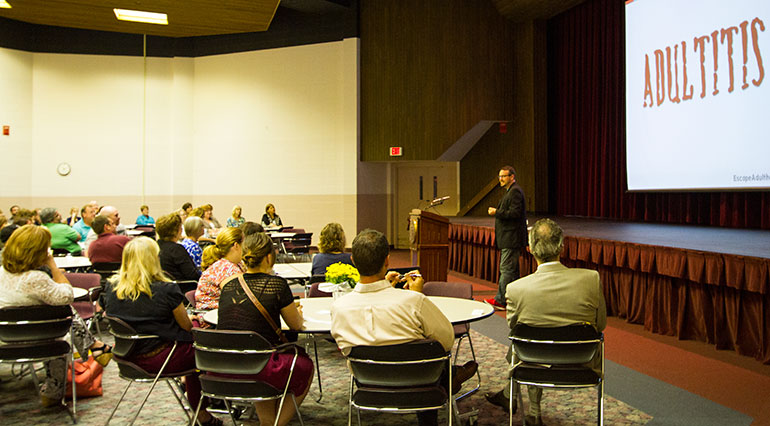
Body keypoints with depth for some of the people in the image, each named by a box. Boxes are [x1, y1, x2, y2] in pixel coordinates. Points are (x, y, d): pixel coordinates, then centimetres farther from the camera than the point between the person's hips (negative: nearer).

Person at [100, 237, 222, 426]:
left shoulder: (111, 288, -2)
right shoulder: (166, 290, -18)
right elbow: (186, 326, -9)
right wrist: (192, 319, 15)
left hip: (129, 359, 7)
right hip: (161, 358, -7)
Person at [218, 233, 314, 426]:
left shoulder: (229, 285, 3)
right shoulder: (276, 284, -10)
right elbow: (296, 325, 2)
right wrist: (297, 312, 24)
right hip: (259, 370, -5)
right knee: (305, 365, 22)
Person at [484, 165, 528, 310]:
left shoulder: (515, 191, -14)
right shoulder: (511, 191, 19)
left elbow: (515, 213, -23)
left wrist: (497, 212, -18)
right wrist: (496, 211, 11)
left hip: (511, 239, -11)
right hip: (510, 238, 11)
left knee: (506, 269, -8)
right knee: (512, 269, 14)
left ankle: (500, 300, -5)